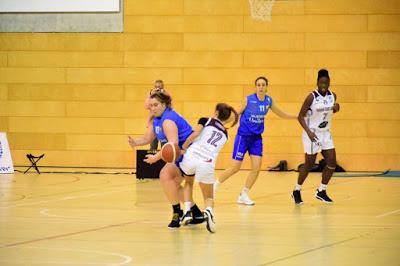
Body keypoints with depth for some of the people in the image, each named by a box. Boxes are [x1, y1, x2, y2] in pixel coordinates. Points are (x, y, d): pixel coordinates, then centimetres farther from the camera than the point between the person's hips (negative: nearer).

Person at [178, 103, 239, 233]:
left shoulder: (206, 120, 11)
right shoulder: (225, 134, 23)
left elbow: (195, 134, -7)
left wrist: (182, 148, 3)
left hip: (191, 157, -1)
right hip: (207, 164, 1)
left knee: (188, 182, 33)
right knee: (208, 197, 16)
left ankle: (187, 211, 15)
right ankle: (209, 211, -20)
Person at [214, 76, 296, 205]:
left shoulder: (269, 101, 1)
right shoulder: (248, 99, -12)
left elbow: (282, 114, 17)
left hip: (257, 138, 4)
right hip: (243, 136, -4)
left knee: (256, 168, -6)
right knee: (235, 168, -4)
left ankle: (244, 195, 9)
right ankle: (215, 185, 18)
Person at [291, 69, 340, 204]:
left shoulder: (332, 96, 0)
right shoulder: (311, 97, -16)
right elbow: (300, 116, -13)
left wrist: (335, 109, -5)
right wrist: (308, 131, -26)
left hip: (326, 133, 6)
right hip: (312, 134, -6)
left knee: (332, 163, -2)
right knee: (309, 164, -1)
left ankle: (321, 191, 14)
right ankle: (296, 191, 17)